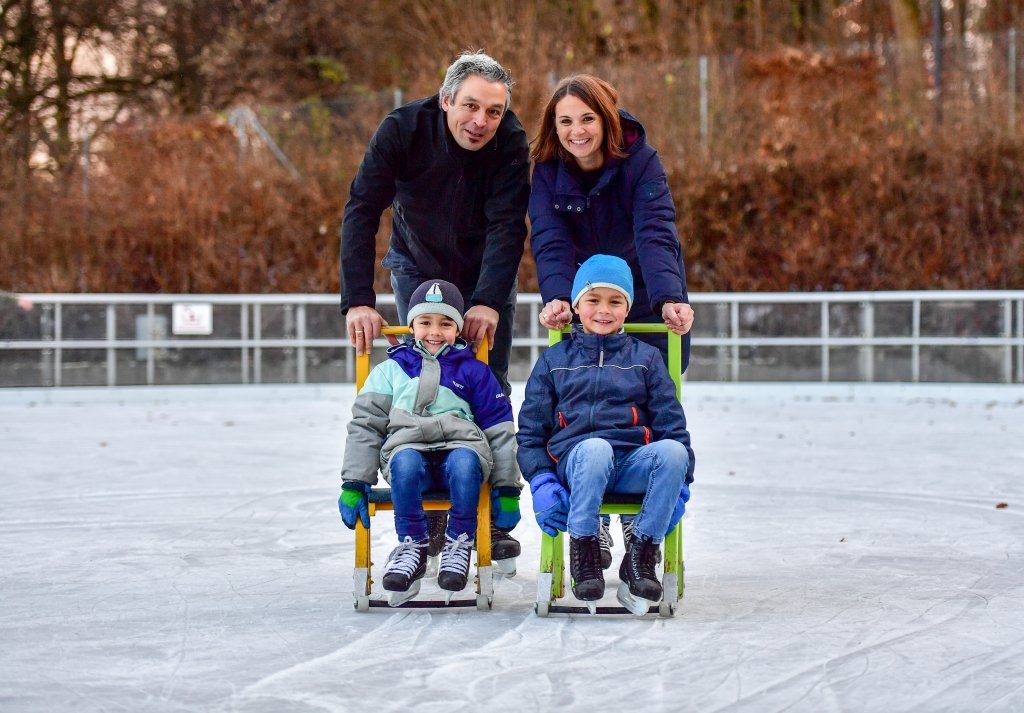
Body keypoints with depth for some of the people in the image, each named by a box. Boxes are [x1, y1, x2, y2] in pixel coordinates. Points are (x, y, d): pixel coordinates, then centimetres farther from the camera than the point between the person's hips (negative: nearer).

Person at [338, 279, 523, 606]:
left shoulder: (473, 371, 17)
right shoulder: (391, 370, 17)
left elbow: (500, 430, 16)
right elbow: (365, 426, 14)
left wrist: (507, 490, 9)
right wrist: (354, 484, 5)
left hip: (460, 447, 0)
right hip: (408, 447, 0)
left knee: (465, 462, -37)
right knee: (405, 463, -37)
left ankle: (459, 544, -21)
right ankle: (412, 545, -23)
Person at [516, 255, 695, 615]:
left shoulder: (645, 357, 20)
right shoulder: (554, 359, 19)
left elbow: (671, 423, 15)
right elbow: (530, 430, 14)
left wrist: (680, 482, -1)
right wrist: (542, 483, -4)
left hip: (634, 463, 2)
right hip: (575, 461, -1)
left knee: (673, 451, -34)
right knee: (595, 448, -40)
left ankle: (641, 556, -25)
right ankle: (583, 551, -27)